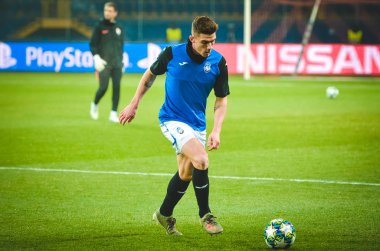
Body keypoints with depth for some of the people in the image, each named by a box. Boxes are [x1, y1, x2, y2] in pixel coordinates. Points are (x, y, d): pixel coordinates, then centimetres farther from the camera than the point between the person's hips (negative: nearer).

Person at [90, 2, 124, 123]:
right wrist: (96, 57, -16)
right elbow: (92, 44, -2)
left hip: (117, 64, 4)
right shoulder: (100, 27, 1)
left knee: (117, 87, -4)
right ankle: (95, 105, 19)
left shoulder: (119, 28, 13)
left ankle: (113, 113, -1)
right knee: (103, 87, -10)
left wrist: (122, 62, 17)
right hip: (104, 63, -4)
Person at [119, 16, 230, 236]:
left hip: (197, 124, 5)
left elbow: (221, 100, 0)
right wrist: (134, 105, 8)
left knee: (186, 174, 13)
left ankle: (165, 215, 36)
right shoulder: (173, 54, -15)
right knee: (201, 160, -24)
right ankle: (205, 215, -12)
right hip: (173, 119, -4)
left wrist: (216, 131, -12)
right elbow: (150, 75, 5)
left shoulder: (218, 62, -9)